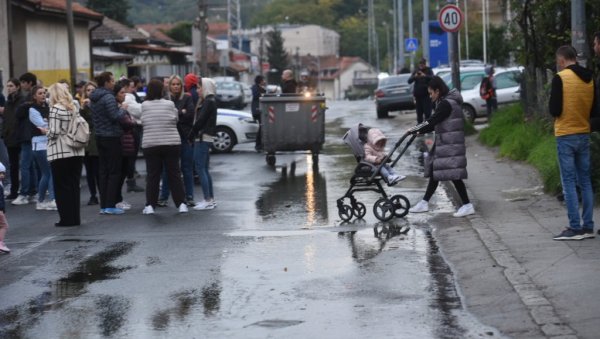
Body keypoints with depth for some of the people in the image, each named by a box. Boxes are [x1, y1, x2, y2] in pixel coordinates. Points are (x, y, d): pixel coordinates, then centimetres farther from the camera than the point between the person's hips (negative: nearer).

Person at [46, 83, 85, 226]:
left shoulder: (55, 108, -10)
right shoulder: (74, 107, 8)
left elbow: (54, 132, -15)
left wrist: (46, 132, 5)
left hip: (60, 153, -6)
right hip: (77, 152, 6)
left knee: (62, 187, 2)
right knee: (74, 185, 11)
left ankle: (66, 219, 2)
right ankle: (75, 218, 13)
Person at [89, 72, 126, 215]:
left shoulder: (93, 99, 11)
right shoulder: (108, 97, -15)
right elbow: (115, 116, -21)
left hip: (99, 137, 8)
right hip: (112, 137, -8)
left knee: (103, 171, 10)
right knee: (114, 172, -2)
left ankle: (103, 206, 11)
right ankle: (110, 205, -5)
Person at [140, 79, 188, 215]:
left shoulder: (144, 106, -3)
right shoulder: (170, 104, -5)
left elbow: (142, 123, 1)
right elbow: (176, 119, 2)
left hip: (150, 146, 0)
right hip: (172, 144, 0)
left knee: (152, 175, 7)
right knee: (174, 174, 7)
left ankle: (150, 205, 4)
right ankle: (181, 204, 6)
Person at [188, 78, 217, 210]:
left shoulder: (208, 102, -12)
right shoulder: (210, 101, 18)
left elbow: (200, 120, -17)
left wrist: (191, 136, -10)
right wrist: (193, 135, 10)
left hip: (203, 138, -10)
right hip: (206, 138, 10)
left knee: (200, 168, -9)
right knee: (204, 169, 14)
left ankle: (208, 200, -10)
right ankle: (211, 198, 18)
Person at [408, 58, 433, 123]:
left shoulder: (429, 71, 3)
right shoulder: (416, 71, 11)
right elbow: (409, 81, 1)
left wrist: (425, 76, -33)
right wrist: (414, 76, -19)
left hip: (426, 94, -4)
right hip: (418, 95, 4)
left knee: (427, 112, -10)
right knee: (419, 112, 6)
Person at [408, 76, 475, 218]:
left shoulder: (446, 104, -16)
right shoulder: (445, 103, 15)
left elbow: (432, 121, -19)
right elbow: (436, 124, 17)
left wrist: (414, 130, -12)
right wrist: (420, 131, 12)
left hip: (451, 145, -10)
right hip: (443, 144, 10)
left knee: (453, 174, -9)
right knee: (434, 172, 13)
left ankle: (467, 205, -6)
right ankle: (424, 203, 20)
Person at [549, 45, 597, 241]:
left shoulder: (560, 78, -13)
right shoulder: (590, 78, 5)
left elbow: (555, 111, -13)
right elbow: (593, 110, 11)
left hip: (565, 136, -5)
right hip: (584, 135, 6)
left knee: (569, 182, -3)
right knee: (585, 181, 10)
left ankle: (575, 228, -4)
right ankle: (588, 226, 11)